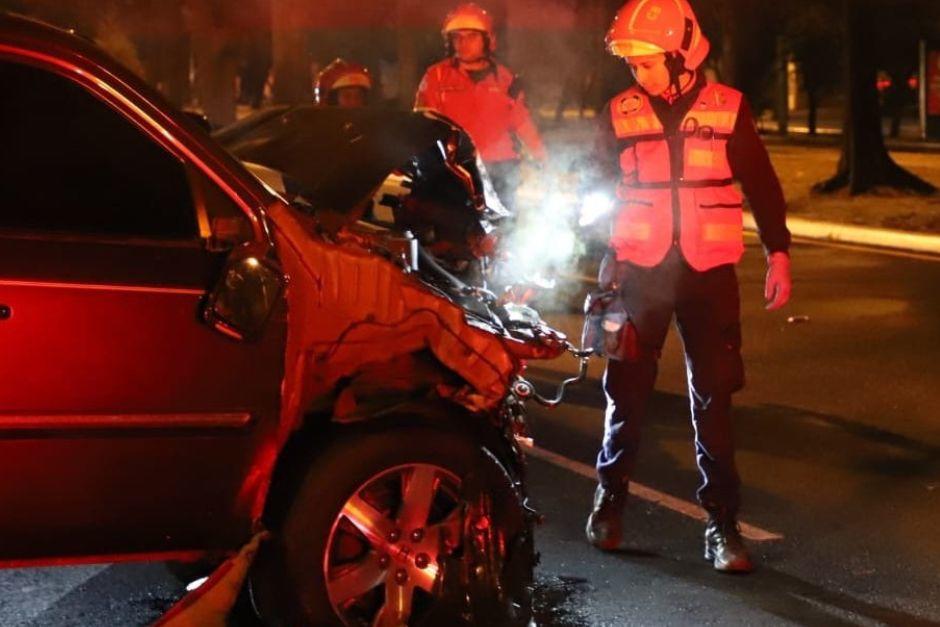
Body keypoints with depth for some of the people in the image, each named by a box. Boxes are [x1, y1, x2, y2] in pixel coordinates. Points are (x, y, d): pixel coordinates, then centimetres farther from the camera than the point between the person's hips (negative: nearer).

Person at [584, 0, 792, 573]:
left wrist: (778, 253, -1)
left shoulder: (728, 109, -1)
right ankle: (610, 501, 24)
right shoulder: (620, 114, 1)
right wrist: (600, 257, 4)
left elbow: (761, 184, 4)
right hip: (640, 269, 1)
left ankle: (723, 523, 4)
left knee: (714, 397, -1)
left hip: (708, 270, -1)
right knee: (628, 391, 7)